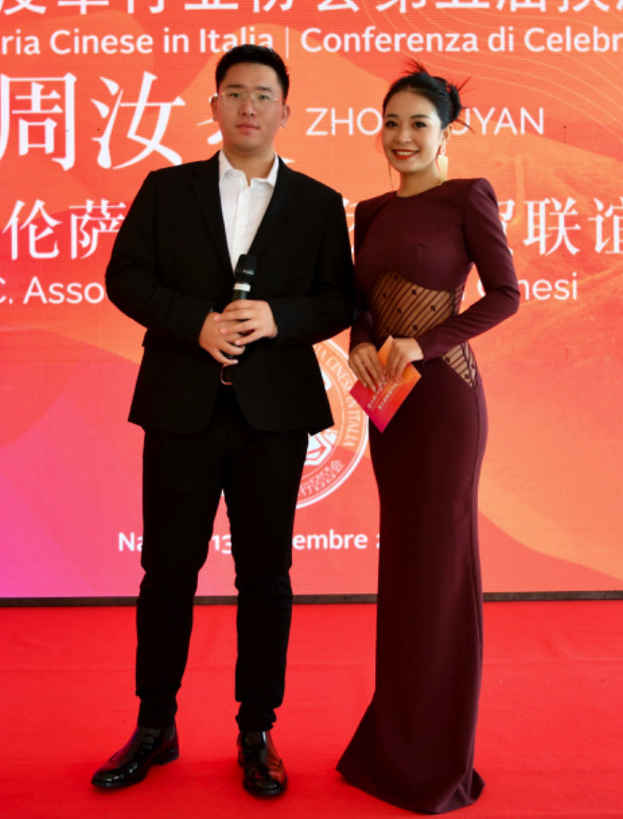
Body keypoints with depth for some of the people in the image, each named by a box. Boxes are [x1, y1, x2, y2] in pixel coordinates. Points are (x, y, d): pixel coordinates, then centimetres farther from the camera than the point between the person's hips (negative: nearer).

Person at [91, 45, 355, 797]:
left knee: (265, 575, 7)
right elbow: (124, 276, 2)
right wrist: (196, 322, -13)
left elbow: (340, 302, 3)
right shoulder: (165, 189, 9)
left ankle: (256, 733, 23)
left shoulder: (319, 204, 8)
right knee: (167, 569, 7)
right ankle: (154, 728, 25)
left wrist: (277, 317, -16)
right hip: (182, 408, 1)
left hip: (274, 412, 0)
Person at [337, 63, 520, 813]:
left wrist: (426, 345, -18)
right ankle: (396, 741, 25)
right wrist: (360, 346, -6)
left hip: (444, 394, -6)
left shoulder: (468, 196, -4)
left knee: (438, 562, 0)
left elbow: (504, 294, -8)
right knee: (401, 559, 11)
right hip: (388, 396, 6)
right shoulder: (372, 211, 14)